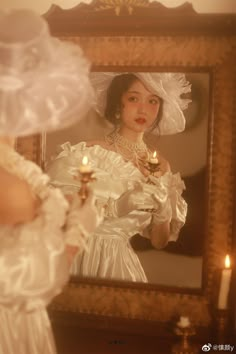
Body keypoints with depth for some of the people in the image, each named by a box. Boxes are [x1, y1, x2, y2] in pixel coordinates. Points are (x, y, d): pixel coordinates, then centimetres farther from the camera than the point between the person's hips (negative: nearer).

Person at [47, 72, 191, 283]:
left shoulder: (160, 166, 1)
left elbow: (159, 242, 6)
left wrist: (164, 211, -13)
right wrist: (114, 207, -24)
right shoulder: (89, 152, -9)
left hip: (120, 263, 3)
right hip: (81, 258, -3)